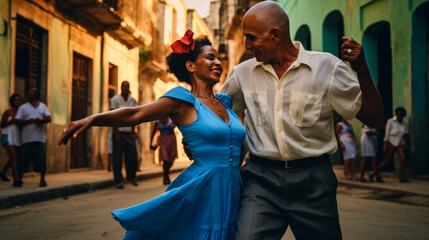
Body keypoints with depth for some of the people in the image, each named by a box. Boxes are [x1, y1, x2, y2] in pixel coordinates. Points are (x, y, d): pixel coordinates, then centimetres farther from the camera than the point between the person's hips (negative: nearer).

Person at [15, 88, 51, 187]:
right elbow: (18, 121, -1)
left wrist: (41, 120, -16)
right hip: (27, 138, -1)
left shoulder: (42, 106, 15)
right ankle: (19, 179, 9)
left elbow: (49, 118, 5)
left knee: (42, 160, -4)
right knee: (23, 160, -2)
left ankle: (42, 180, 4)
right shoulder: (23, 107, 10)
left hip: (40, 138, 1)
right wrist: (30, 121, -16)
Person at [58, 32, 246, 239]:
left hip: (230, 195, 6)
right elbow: (135, 114, -14)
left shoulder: (224, 102, 14)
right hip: (201, 193, -6)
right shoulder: (184, 101, -4)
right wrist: (92, 119, -24)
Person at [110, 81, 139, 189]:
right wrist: (116, 133, -12)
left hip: (129, 132, 4)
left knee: (133, 156, 2)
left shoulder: (133, 100, 10)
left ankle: (131, 176, 20)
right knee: (118, 157, -1)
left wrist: (134, 132, 6)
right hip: (119, 131, -4)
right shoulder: (115, 99, -3)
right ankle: (118, 180, 7)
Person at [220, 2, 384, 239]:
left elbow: (373, 117, -2)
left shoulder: (327, 67, -2)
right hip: (261, 178, 1)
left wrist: (361, 68, -14)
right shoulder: (241, 73, 6)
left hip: (312, 183, 0)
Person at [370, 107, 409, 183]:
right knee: (387, 160, -7)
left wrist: (406, 145, 7)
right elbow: (387, 133, -6)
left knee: (403, 158, -16)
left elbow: (406, 136, 15)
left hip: (400, 144, 5)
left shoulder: (404, 124, 12)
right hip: (392, 142, -5)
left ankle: (401, 177, -10)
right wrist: (385, 145, -11)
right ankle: (373, 173, 3)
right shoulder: (391, 121, -2)